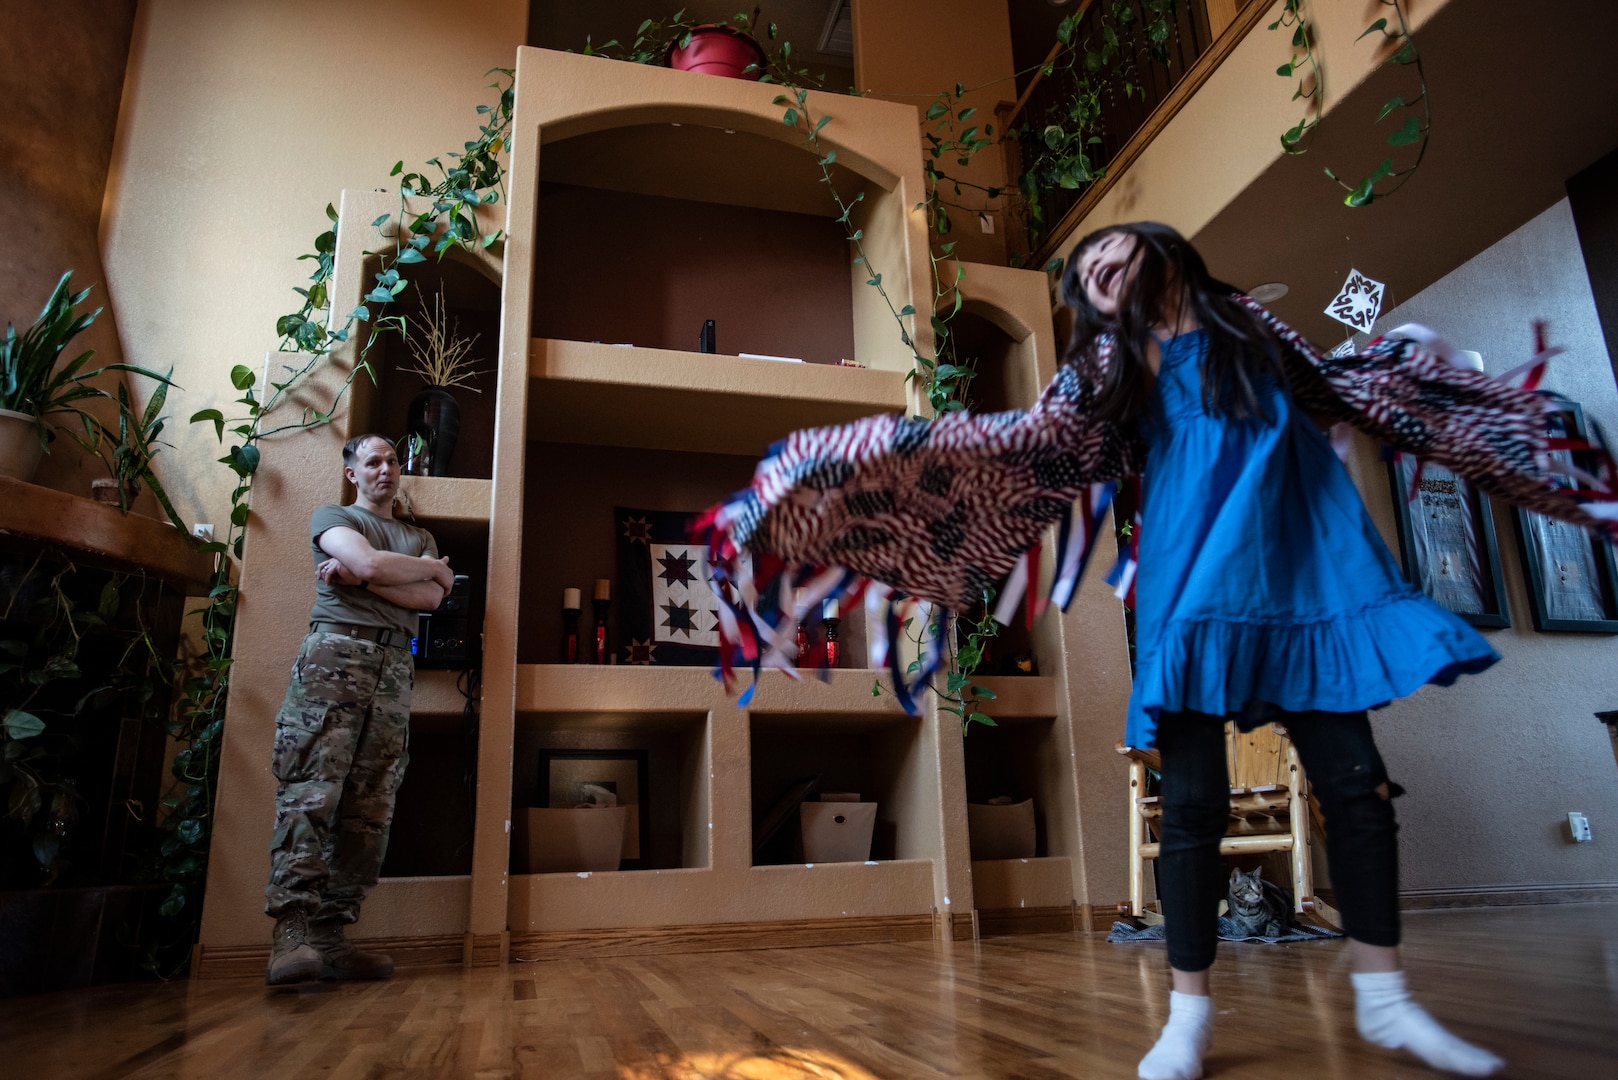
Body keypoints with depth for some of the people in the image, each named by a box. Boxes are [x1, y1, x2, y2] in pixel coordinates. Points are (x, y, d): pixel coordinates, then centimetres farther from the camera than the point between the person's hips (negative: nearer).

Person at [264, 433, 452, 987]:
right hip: (335, 653, -4)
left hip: (395, 669, 4)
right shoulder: (331, 517, 15)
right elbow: (372, 564, -7)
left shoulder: (419, 538, 27)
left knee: (370, 810, -6)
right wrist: (434, 568, 9)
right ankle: (292, 932, -20)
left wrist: (353, 576, -1)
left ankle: (328, 936, -7)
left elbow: (430, 600, 8)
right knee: (309, 794, -16)